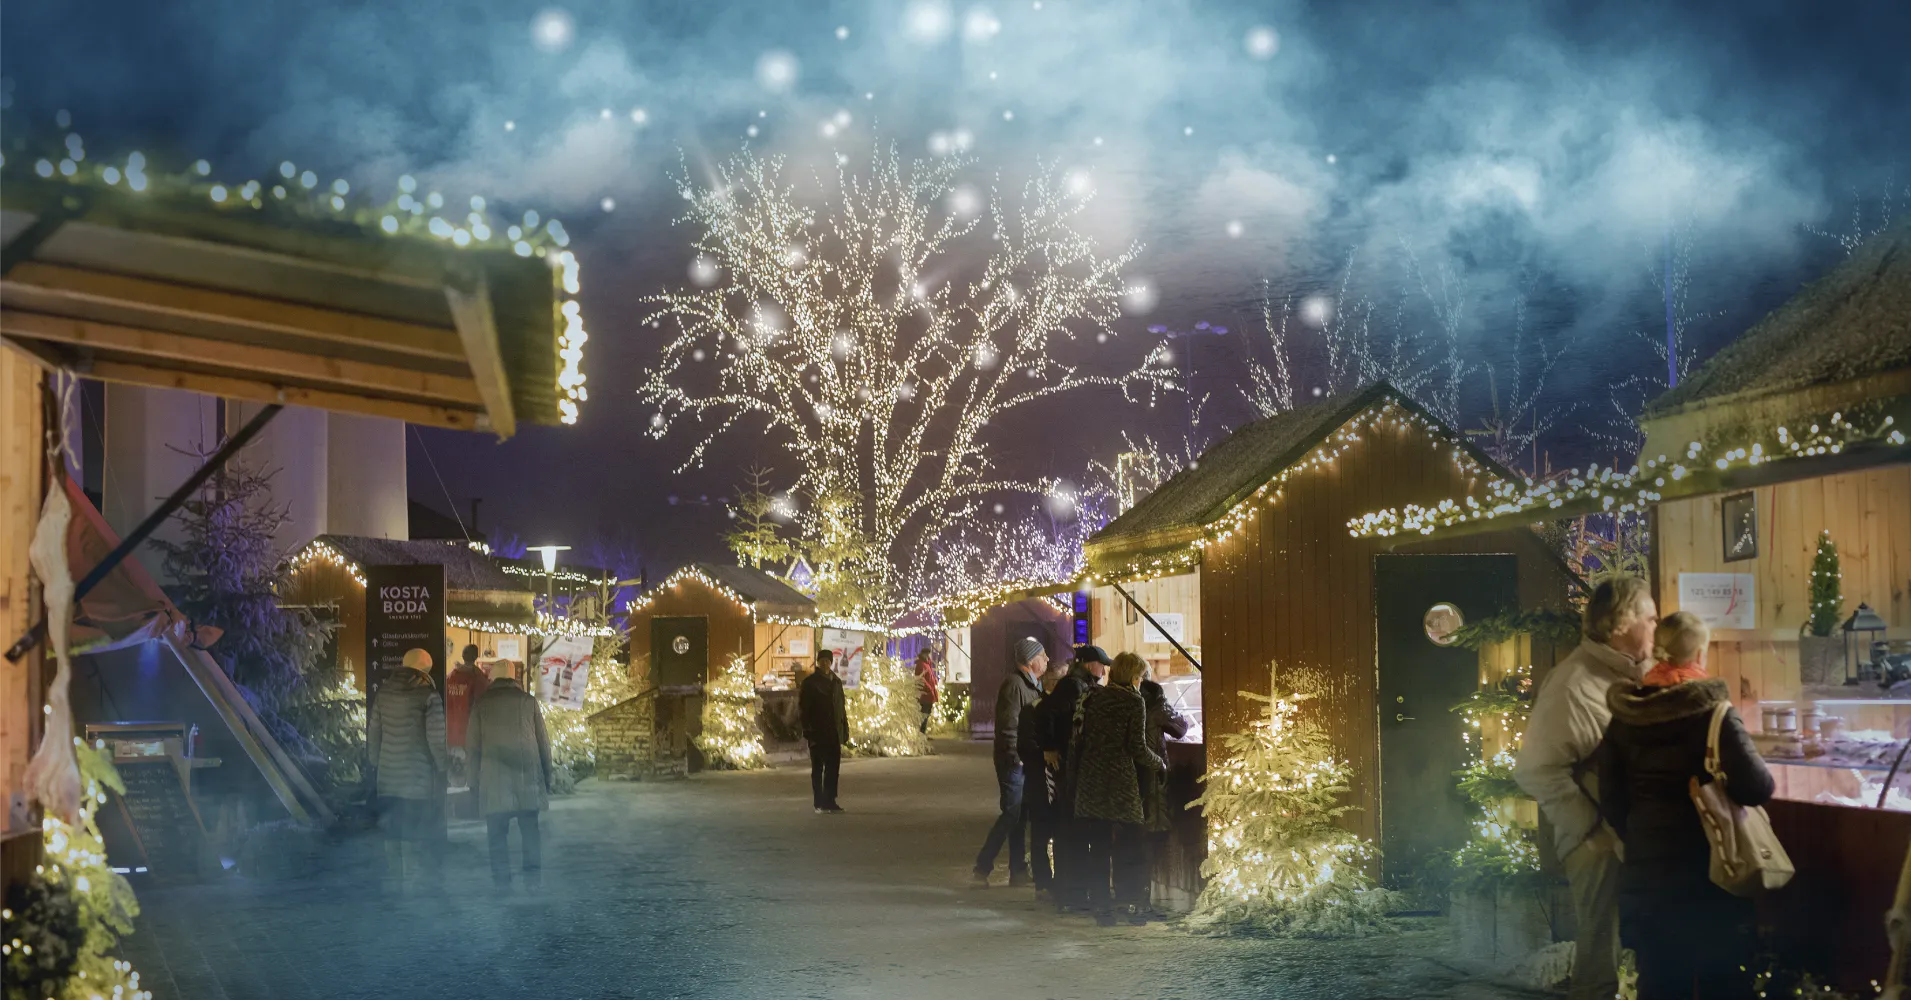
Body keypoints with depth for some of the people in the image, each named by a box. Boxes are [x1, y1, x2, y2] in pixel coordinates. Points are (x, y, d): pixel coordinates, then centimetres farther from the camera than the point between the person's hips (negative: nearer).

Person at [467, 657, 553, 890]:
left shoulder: (481, 705, 5)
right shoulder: (529, 702, 6)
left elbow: (473, 746, 7)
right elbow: (544, 742, 6)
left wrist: (476, 778, 13)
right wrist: (546, 778, 13)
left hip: (493, 780, 0)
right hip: (527, 775, 1)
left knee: (498, 834, 3)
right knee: (531, 831, 6)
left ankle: (502, 882, 1)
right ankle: (533, 877, 0)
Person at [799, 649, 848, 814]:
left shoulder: (836, 682, 13)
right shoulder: (810, 682, -2)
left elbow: (841, 707, 15)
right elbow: (803, 707, -5)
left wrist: (845, 730, 9)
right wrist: (808, 730, -13)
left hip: (834, 732, 4)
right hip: (817, 732, -4)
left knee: (833, 769, 4)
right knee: (818, 768, 1)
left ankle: (830, 801, 10)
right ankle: (820, 803, 3)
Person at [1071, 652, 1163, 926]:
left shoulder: (1093, 698, 8)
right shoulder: (1134, 701, -5)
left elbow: (1078, 739, 7)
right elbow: (1137, 747, -9)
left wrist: (1076, 768, 16)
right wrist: (1158, 763, 7)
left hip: (1090, 780, 4)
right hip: (1121, 781, -4)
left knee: (1098, 845, 8)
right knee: (1129, 844, 5)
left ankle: (1101, 905, 8)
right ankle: (1131, 903, 3)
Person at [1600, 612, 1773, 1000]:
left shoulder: (1624, 717, 3)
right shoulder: (1712, 710, -12)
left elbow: (1611, 799, 5)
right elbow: (1756, 787, -18)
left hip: (1644, 873, 4)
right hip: (1707, 870, -4)